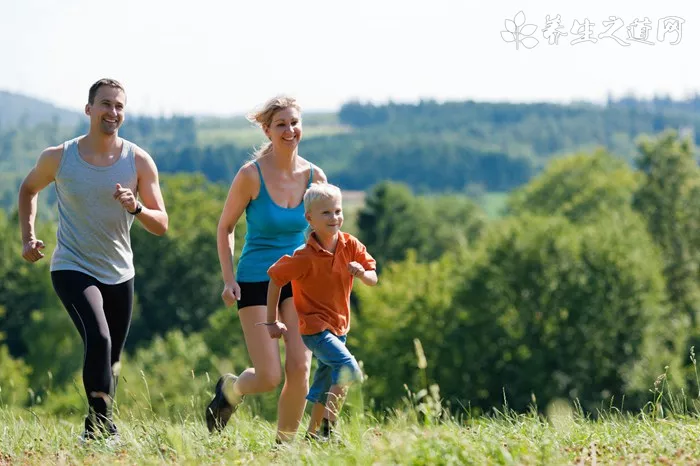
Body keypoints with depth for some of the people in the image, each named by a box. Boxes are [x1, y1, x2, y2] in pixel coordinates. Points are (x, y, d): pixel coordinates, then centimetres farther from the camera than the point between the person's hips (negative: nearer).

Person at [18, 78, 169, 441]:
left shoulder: (139, 161, -5)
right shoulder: (58, 157, -7)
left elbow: (161, 226, -5)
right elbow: (29, 188, 15)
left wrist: (136, 208, -25)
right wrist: (28, 237, 5)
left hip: (119, 274, 3)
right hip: (72, 269, -3)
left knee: (111, 359, 14)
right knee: (98, 338, -27)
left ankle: (96, 426, 33)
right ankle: (102, 424, -23)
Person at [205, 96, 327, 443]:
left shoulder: (314, 176, -2)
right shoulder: (251, 175, -12)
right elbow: (225, 228, -1)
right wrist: (229, 279, -9)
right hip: (256, 280, -3)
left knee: (300, 367, -12)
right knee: (270, 377, -8)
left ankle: (284, 443, 7)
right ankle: (230, 390, 27)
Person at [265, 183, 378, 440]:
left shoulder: (351, 245, -5)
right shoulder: (305, 257, -21)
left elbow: (373, 280, -1)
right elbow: (275, 278, -12)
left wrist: (362, 273, -26)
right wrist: (272, 321, -9)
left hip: (339, 326, 7)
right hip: (314, 326, -7)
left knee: (326, 386, 17)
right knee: (349, 368, -25)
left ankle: (312, 434, 30)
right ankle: (328, 427, -21)